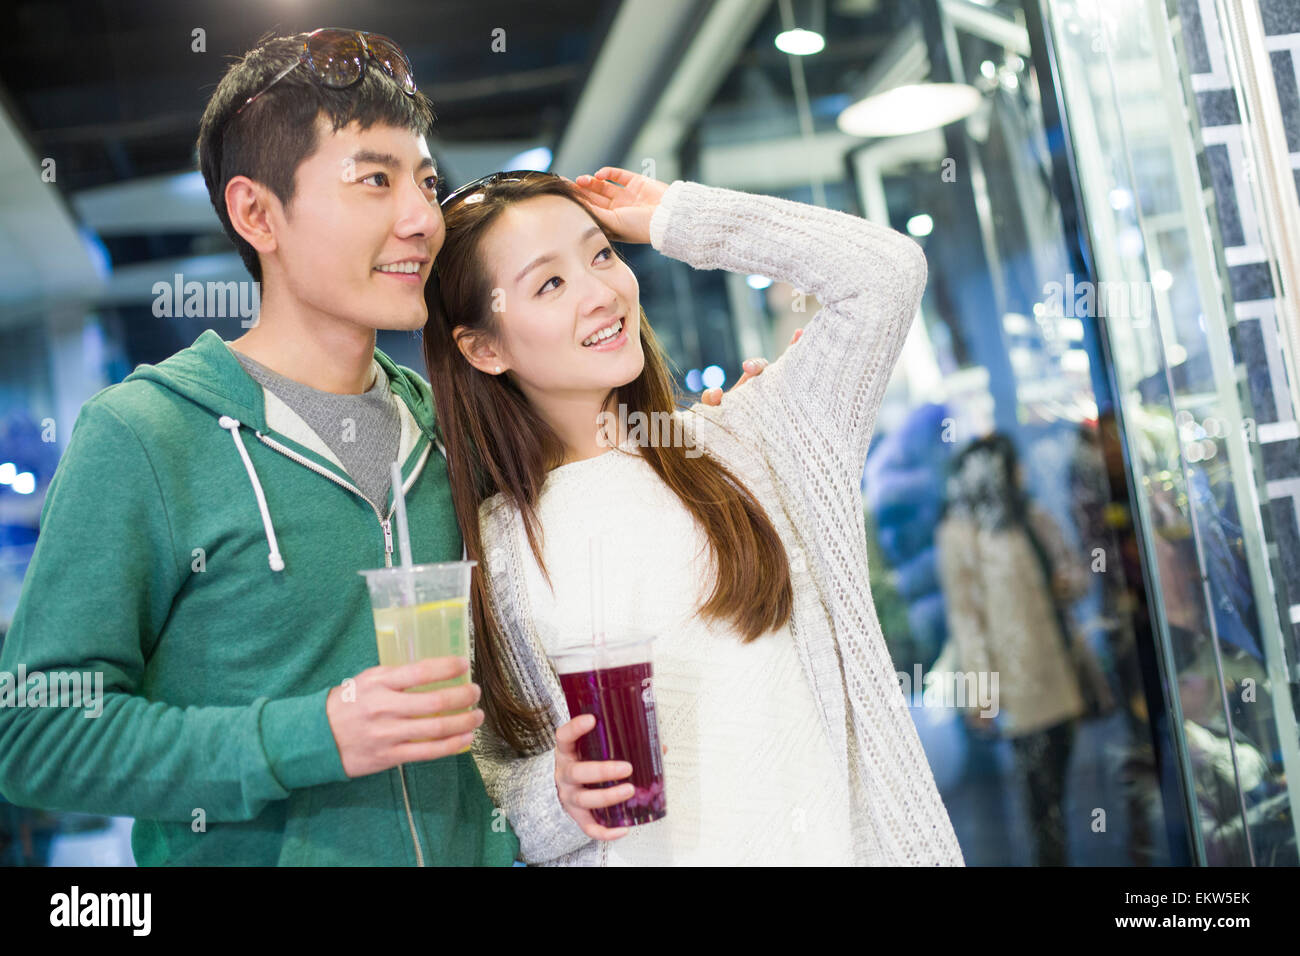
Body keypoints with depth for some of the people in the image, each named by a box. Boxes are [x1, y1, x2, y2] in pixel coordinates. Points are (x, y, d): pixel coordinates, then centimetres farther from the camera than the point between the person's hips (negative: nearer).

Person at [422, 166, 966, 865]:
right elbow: (484, 769, 2)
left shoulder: (744, 446, -2)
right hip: (647, 854, -1)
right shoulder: (490, 549, -5)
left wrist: (673, 216, -3)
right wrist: (557, 796, -20)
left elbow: (887, 271, -9)